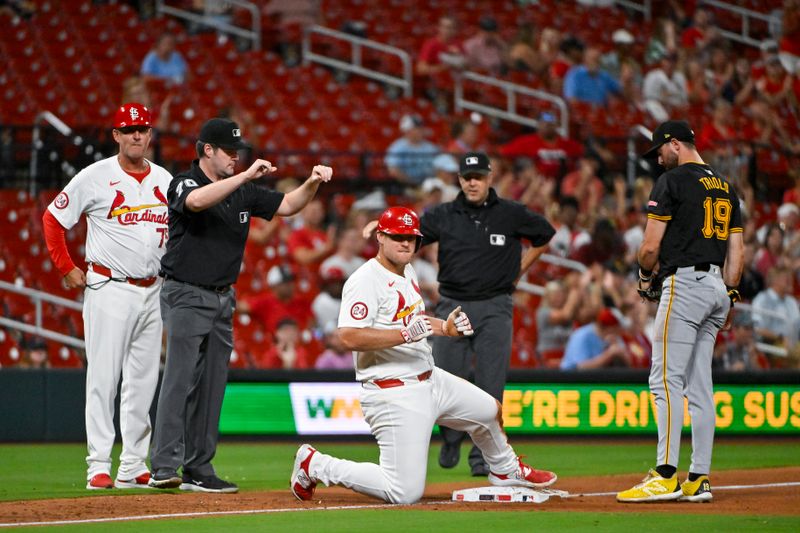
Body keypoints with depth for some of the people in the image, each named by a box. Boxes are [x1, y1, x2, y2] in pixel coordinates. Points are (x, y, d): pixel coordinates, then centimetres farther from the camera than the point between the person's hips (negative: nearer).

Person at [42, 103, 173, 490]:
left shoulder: (165, 180, 9)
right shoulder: (95, 178, -5)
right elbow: (52, 219, 0)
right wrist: (67, 270, -4)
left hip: (152, 292, 5)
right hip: (109, 289, -5)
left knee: (143, 383, 7)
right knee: (103, 379, -7)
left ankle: (133, 468, 13)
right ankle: (99, 467, -6)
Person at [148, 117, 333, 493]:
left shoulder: (243, 192, 12)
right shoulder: (183, 184, -9)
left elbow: (287, 206, 11)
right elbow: (197, 201, -33)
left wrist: (313, 183, -7)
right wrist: (246, 176, -36)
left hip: (223, 299, 7)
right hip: (186, 296, -7)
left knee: (211, 387, 7)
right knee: (181, 379, -16)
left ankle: (198, 470, 10)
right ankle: (164, 468, -20)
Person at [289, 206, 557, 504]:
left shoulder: (407, 273, 12)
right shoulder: (366, 280, -18)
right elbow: (349, 337, -29)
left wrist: (445, 327, 8)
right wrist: (406, 334, -31)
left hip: (430, 380, 10)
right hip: (394, 394, -10)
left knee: (491, 411, 23)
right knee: (405, 493, -13)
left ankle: (506, 470, 52)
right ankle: (315, 464, 2)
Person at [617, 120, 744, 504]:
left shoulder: (673, 181, -5)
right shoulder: (725, 187, 18)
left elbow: (651, 246, -9)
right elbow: (737, 250, 17)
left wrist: (645, 276, 10)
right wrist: (728, 297, 17)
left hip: (684, 284, -8)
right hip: (717, 287, 8)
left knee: (666, 379, -11)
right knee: (699, 385, 8)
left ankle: (665, 476, -19)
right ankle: (698, 480, 5)